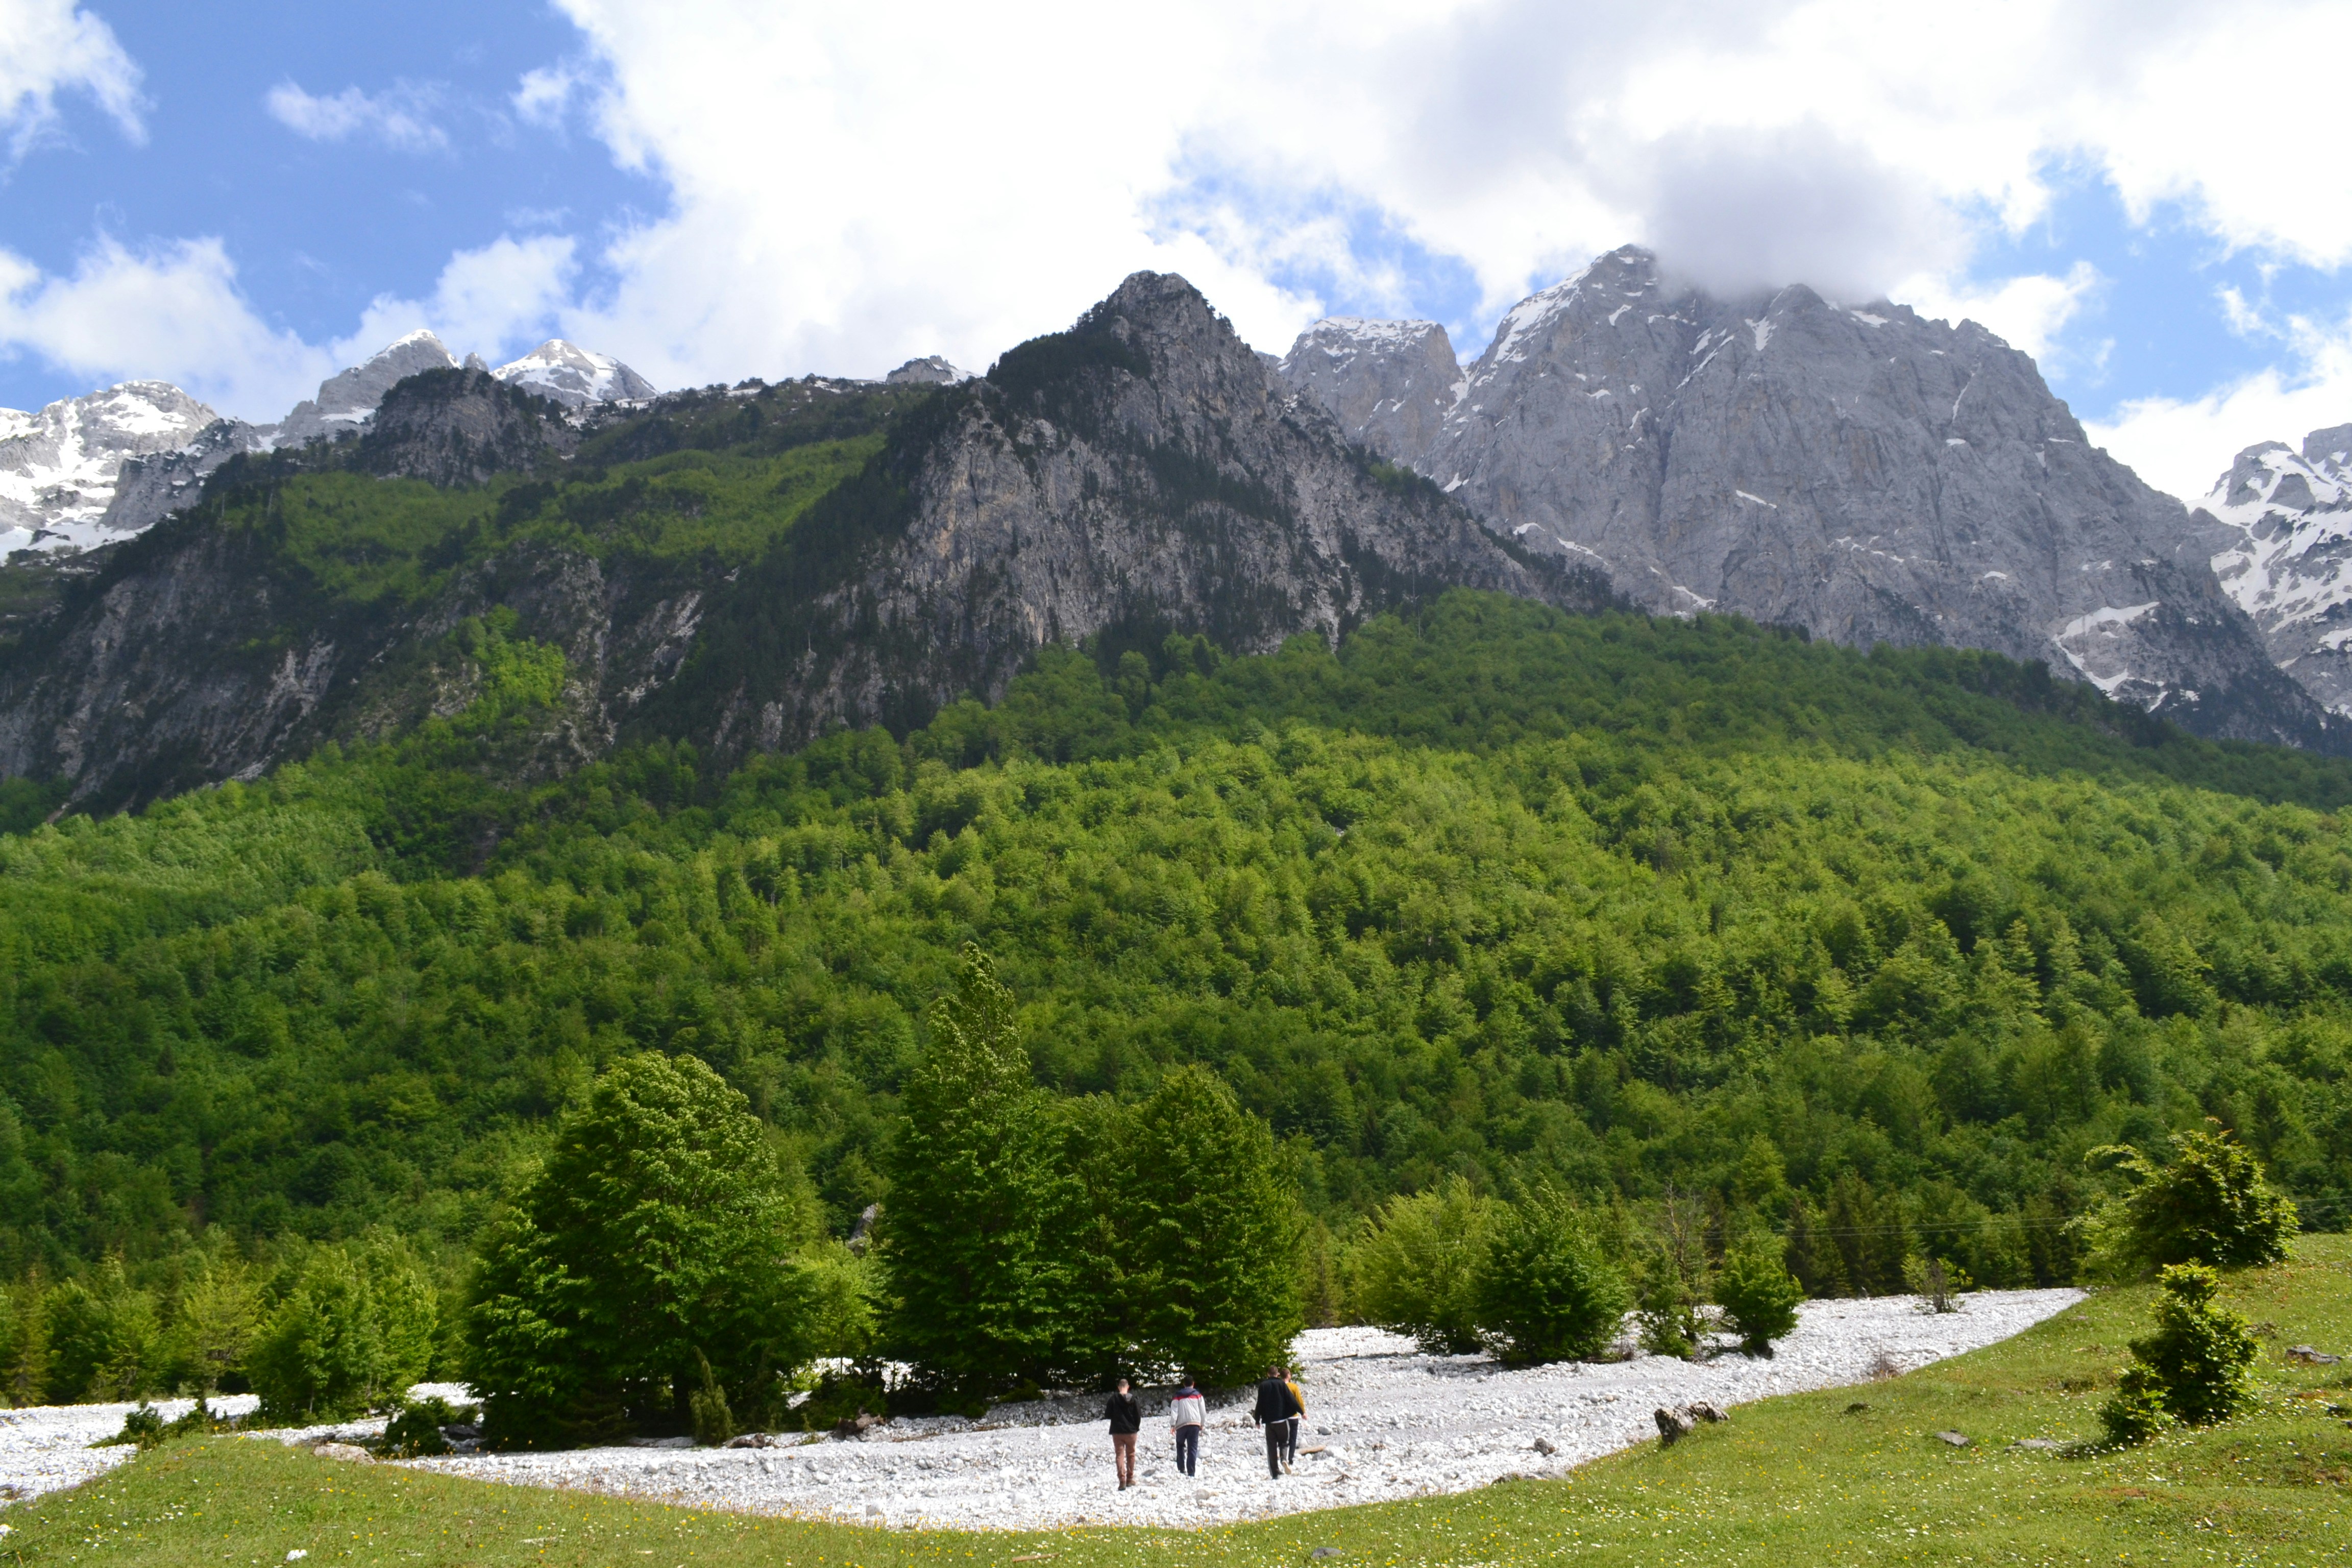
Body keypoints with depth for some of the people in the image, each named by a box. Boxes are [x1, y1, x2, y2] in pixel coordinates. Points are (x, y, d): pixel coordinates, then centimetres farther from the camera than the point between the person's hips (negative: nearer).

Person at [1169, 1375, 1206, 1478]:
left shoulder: (1178, 1396, 8)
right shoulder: (1198, 1395, 9)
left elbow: (1174, 1411, -1)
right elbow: (1203, 1411, 9)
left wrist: (1173, 1424, -3)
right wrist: (1202, 1423, 21)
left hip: (1181, 1424, 0)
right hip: (1195, 1424, 0)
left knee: (1180, 1446, 19)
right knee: (1193, 1448, 0)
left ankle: (1181, 1469, 12)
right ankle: (1191, 1472, -7)